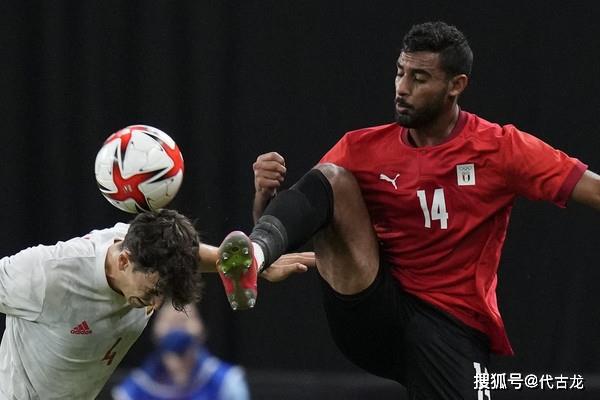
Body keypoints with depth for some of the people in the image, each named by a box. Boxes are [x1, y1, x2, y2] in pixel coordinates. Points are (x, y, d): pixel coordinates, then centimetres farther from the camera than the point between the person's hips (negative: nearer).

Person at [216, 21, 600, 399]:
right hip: (371, 312, 2)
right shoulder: (363, 148, 5)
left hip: (452, 326, -2)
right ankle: (252, 255, -43)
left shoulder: (502, 148, -2)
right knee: (332, 178, -17)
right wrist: (266, 193, -17)